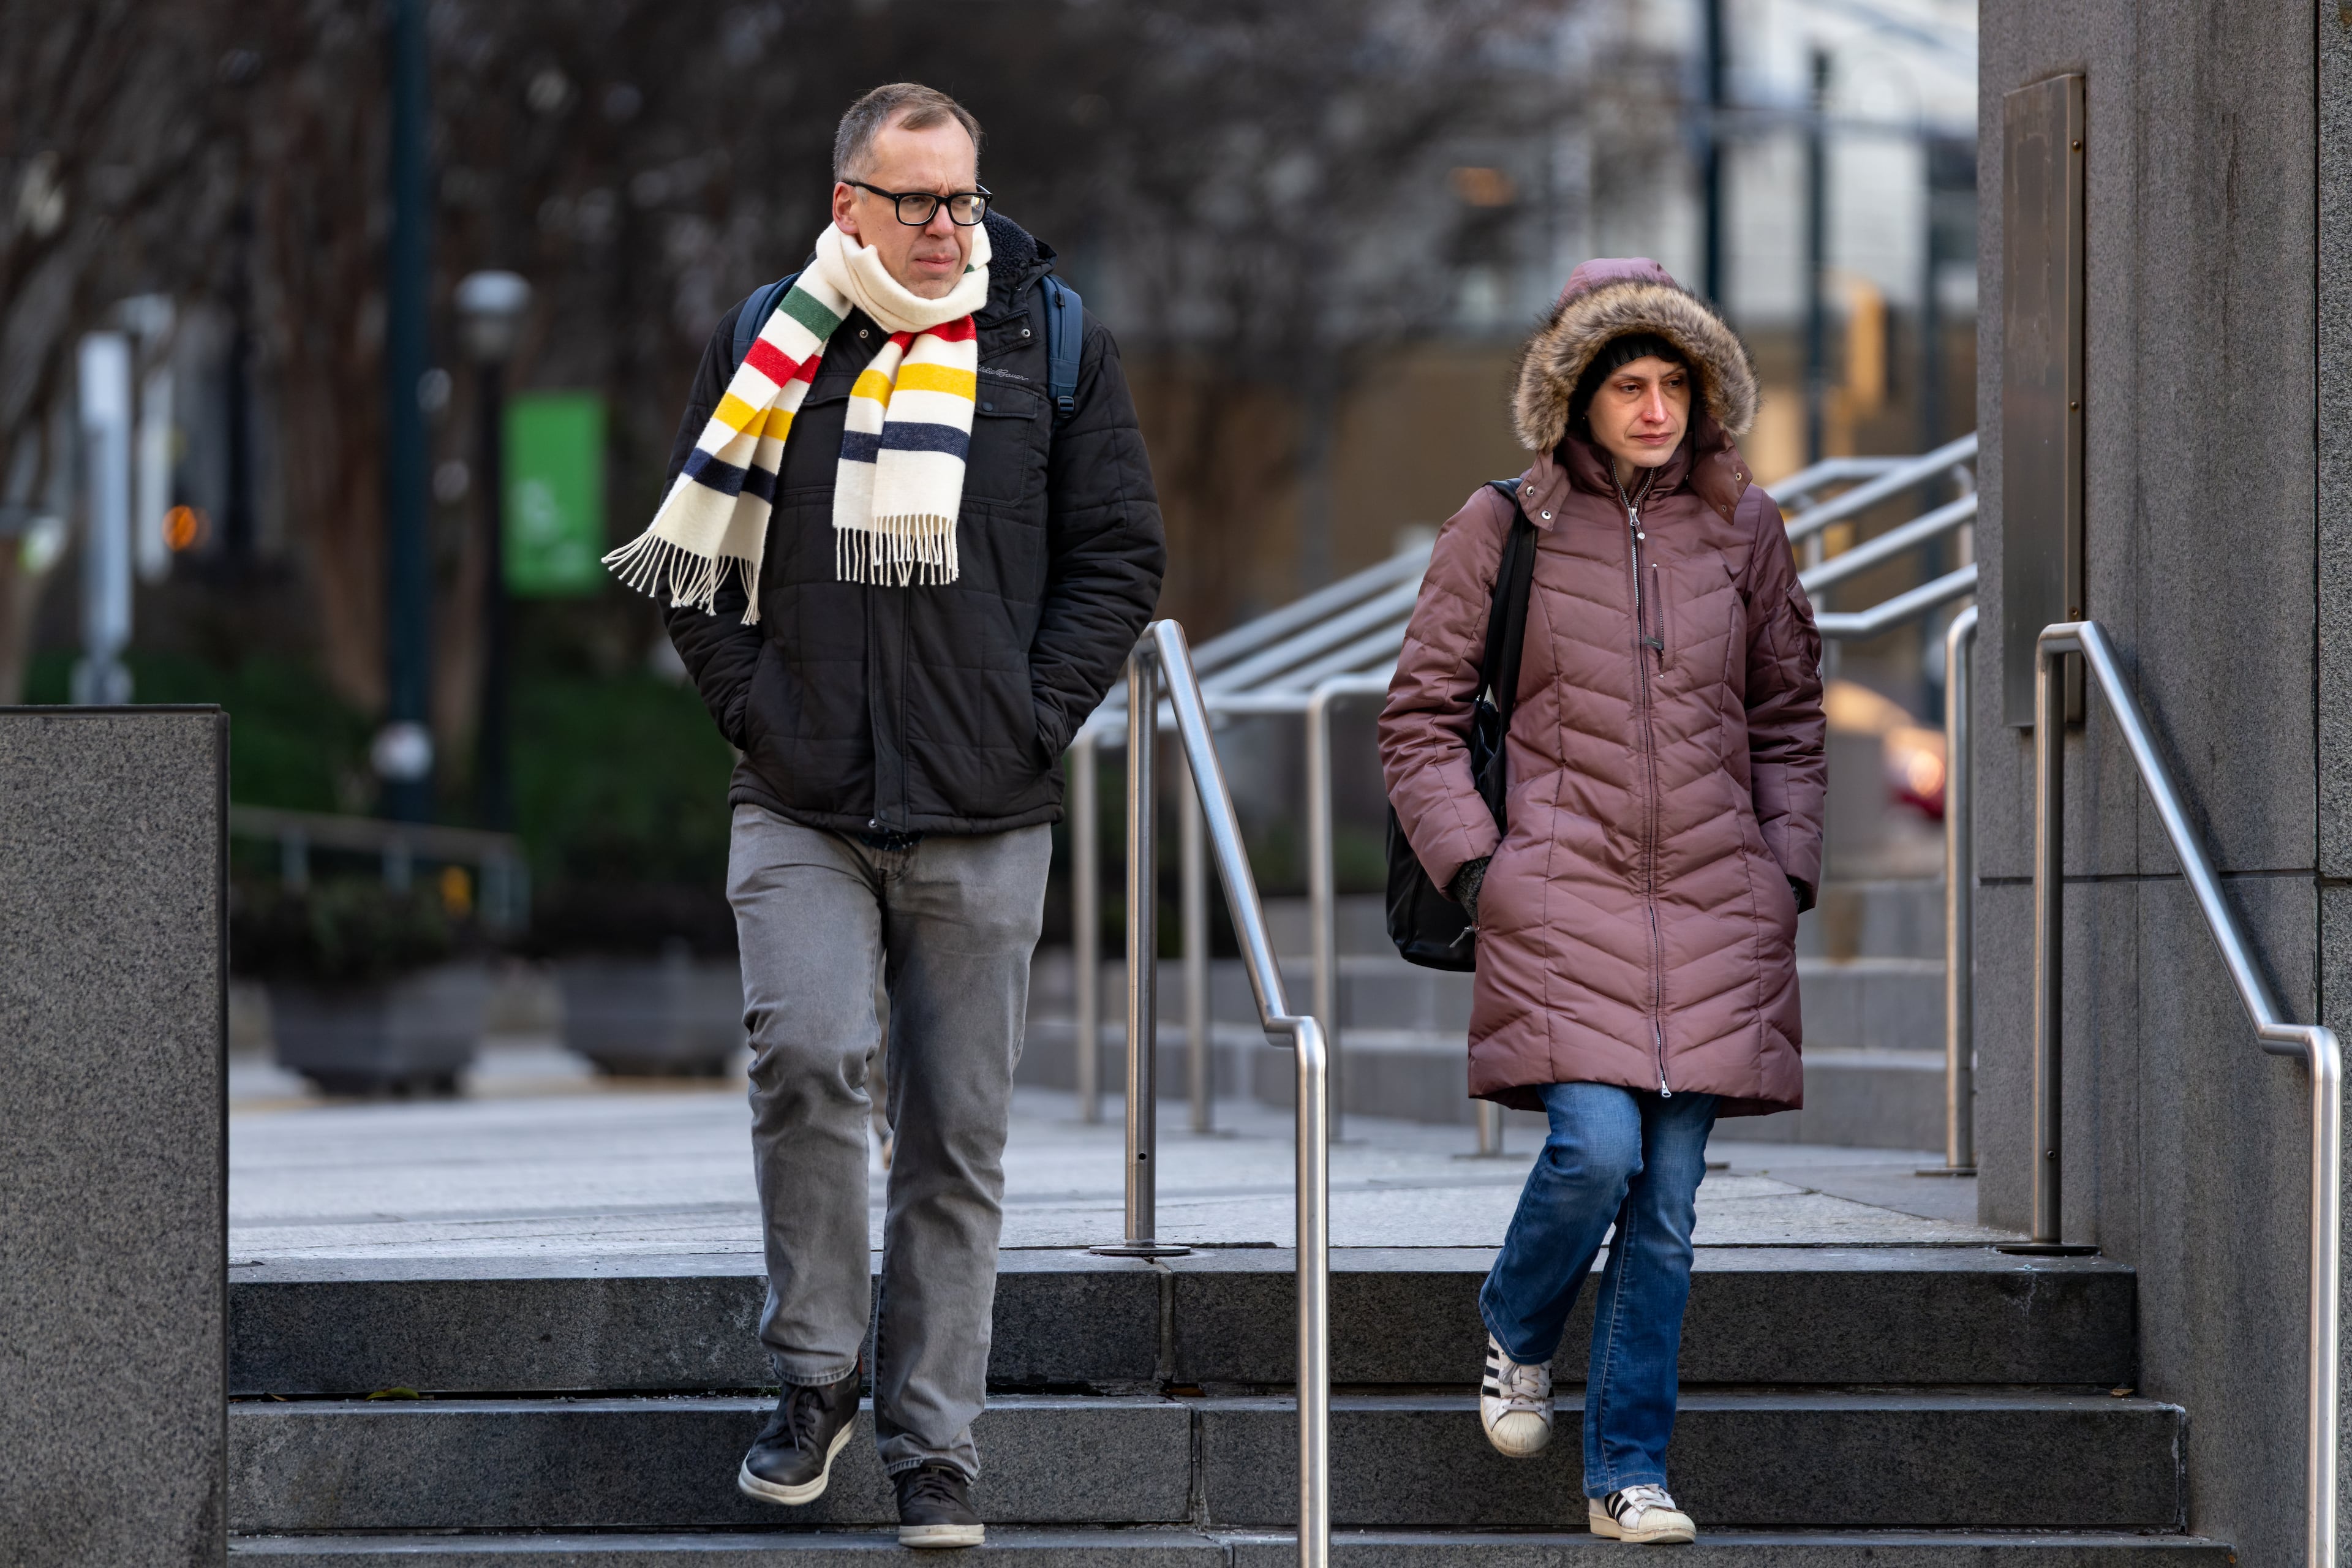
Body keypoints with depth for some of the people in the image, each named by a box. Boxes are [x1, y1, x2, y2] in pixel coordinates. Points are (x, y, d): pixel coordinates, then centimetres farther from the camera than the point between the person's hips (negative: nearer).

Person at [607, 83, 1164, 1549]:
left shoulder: (1054, 343, 5)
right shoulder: (769, 342, 6)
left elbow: (1120, 553, 7)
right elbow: (695, 546, 12)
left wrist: (1034, 716, -3)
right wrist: (750, 700, -1)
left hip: (985, 819, 0)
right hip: (802, 808, 0)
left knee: (958, 1133, 3)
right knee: (806, 1051, -21)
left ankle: (936, 1444, 12)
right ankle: (818, 1373, -4)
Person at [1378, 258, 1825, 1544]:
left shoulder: (1742, 528, 10)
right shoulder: (1502, 529, 2)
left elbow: (1787, 719, 19)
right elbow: (1421, 717, 6)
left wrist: (1788, 867, 8)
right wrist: (1471, 863, -4)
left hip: (1715, 906, 3)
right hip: (1563, 895, -3)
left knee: (1668, 1200, 0)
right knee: (1595, 1149, -18)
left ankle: (1628, 1473, 9)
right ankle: (1515, 1331, 14)